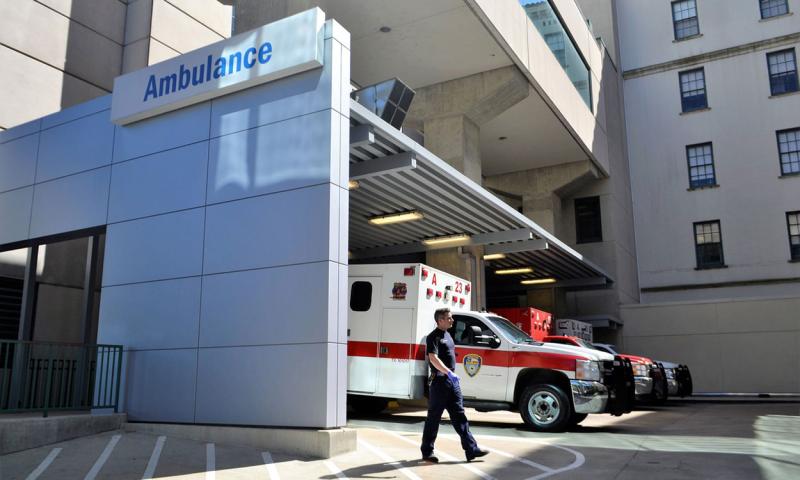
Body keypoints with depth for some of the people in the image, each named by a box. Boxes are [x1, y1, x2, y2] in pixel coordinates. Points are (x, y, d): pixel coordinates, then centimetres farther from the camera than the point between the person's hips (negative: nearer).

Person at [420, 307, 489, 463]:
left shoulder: (447, 335, 16)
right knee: (434, 417, 1)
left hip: (452, 380, 9)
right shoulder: (434, 337, -12)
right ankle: (427, 452, 10)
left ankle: (471, 450, 10)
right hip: (440, 381, -9)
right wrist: (449, 372, -36)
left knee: (459, 415, 8)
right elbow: (433, 359, -25)